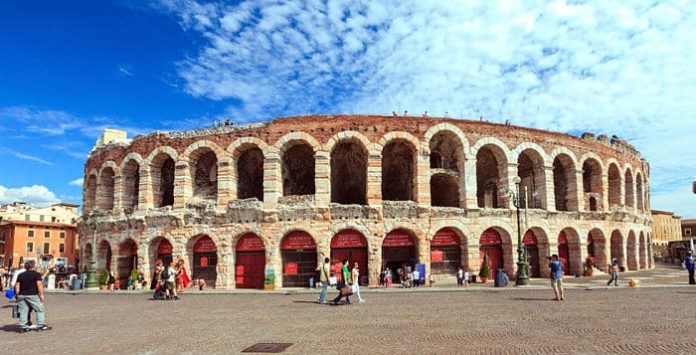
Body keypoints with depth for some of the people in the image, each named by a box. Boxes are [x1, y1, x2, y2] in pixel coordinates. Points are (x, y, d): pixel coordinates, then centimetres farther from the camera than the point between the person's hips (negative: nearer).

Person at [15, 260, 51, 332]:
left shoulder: (21, 275, 12)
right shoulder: (36, 274, -5)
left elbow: (17, 286, 11)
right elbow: (39, 285, -12)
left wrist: (18, 295, 16)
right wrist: (41, 294, -8)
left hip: (21, 295, 6)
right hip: (32, 295, -6)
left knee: (23, 311, 9)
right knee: (40, 309, 3)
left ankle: (23, 327, 11)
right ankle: (41, 325, 1)